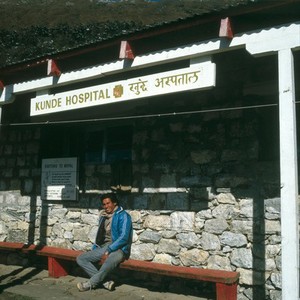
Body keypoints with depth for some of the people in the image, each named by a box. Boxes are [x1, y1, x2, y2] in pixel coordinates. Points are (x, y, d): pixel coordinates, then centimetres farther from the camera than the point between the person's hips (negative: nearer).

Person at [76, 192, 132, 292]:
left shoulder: (123, 216, -5)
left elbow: (124, 237, -15)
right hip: (102, 247, 8)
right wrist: (94, 249, 7)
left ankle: (90, 283, -19)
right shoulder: (103, 216, 17)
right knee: (80, 258, -9)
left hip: (118, 249, -8)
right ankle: (104, 281, -18)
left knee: (109, 262, -40)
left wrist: (109, 250, -20)